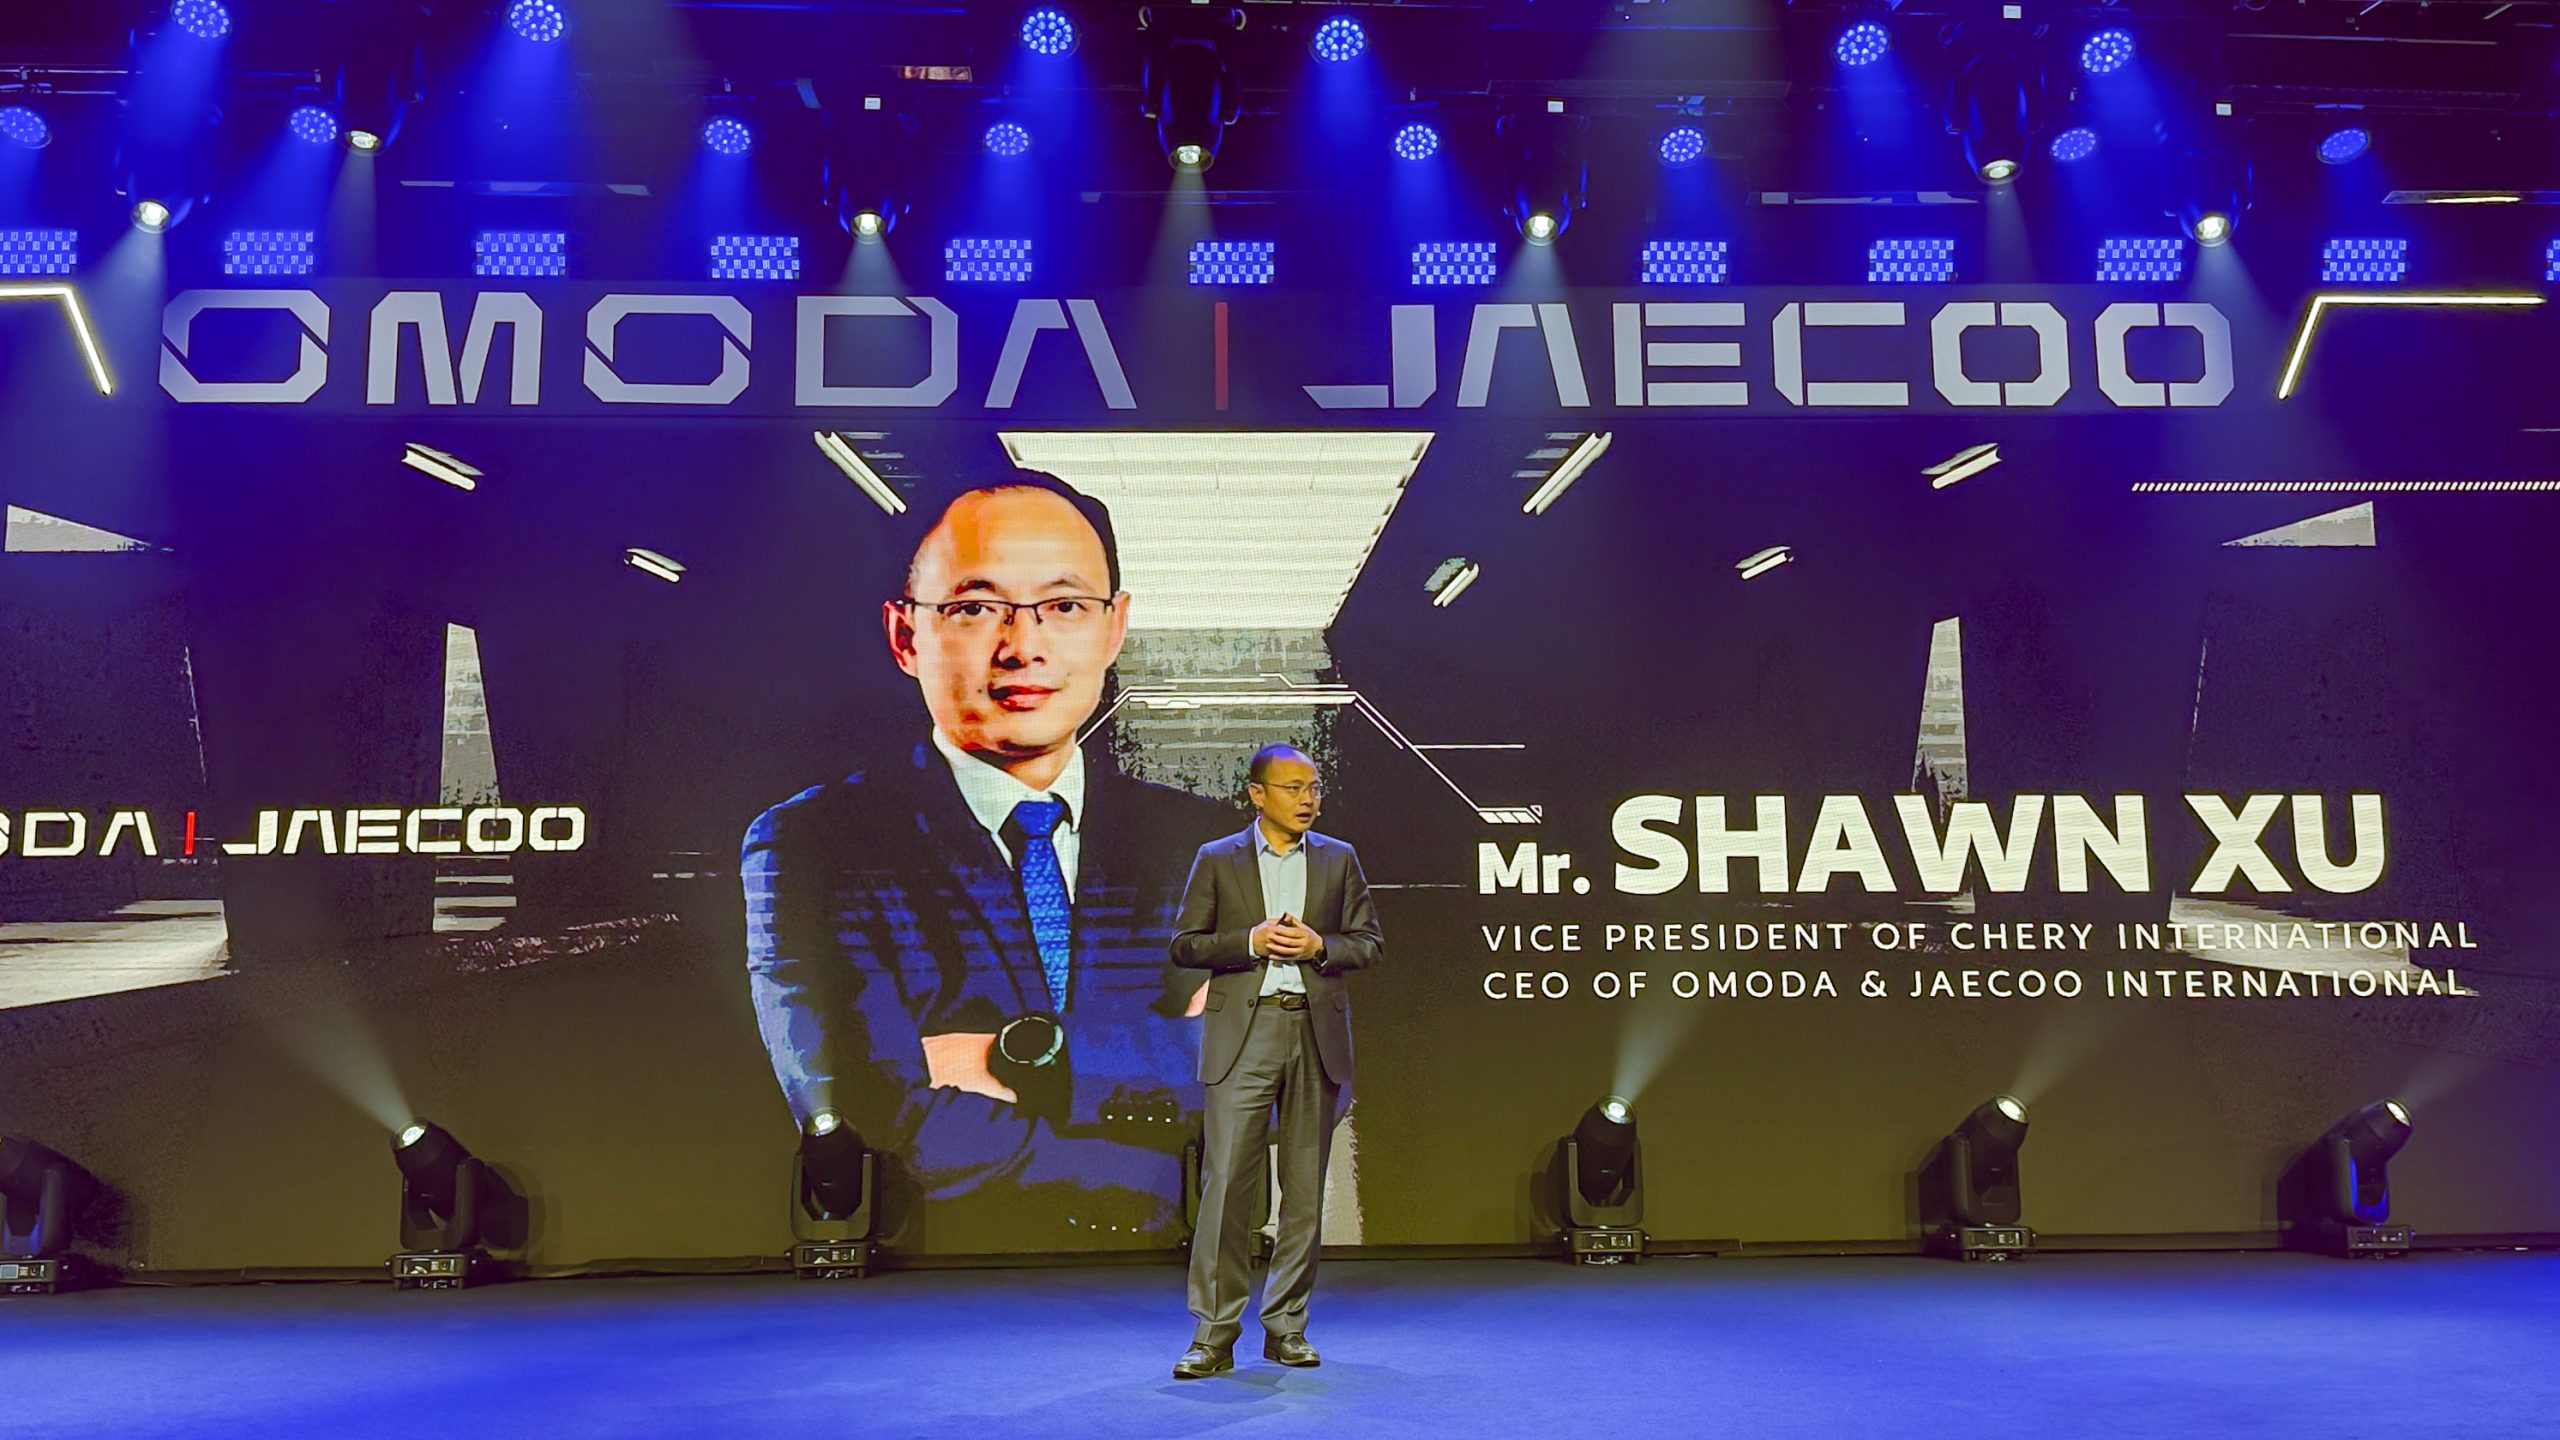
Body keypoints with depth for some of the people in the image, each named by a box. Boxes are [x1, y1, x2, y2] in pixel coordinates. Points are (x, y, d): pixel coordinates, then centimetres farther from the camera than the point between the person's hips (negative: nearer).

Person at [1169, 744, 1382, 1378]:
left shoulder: (1339, 859, 12)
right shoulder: (1217, 859, 7)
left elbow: (1370, 942, 10)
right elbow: (1184, 944, 4)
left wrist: (1319, 946, -9)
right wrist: (1250, 942, -11)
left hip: (1318, 1036, 2)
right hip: (1243, 1034, -2)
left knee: (1305, 1187, 5)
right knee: (1226, 1182, -7)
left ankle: (1286, 1327, 16)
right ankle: (1213, 1335, -2)